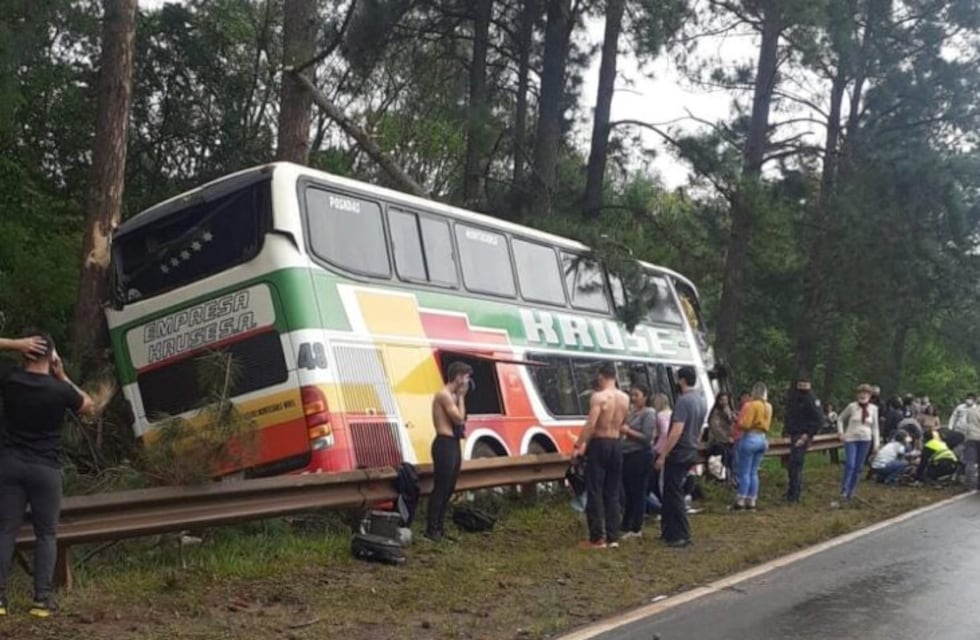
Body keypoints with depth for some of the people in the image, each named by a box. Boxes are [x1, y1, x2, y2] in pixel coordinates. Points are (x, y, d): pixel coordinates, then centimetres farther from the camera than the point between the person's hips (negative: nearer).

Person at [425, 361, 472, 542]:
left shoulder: (452, 395, 16)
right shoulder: (444, 394, -14)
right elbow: (459, 418, -17)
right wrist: (461, 397, -9)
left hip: (453, 444, 10)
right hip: (445, 444, -10)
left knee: (449, 488, 13)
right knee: (440, 488, -7)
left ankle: (440, 527, 19)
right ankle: (431, 530, -2)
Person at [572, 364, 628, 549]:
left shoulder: (598, 396, -13)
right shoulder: (625, 399, 8)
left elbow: (590, 424, -21)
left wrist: (578, 446, -16)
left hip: (599, 445, -6)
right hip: (616, 445, 6)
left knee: (595, 493, 0)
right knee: (612, 493, 12)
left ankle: (597, 538, 0)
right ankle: (613, 537, 13)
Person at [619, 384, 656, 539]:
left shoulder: (648, 414, -6)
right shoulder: (629, 412, 15)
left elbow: (647, 438, -14)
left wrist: (628, 431, -15)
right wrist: (620, 430, -1)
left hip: (640, 457, -8)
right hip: (626, 455, 8)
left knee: (638, 492, -3)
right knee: (628, 492, 11)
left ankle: (636, 529, 2)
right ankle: (626, 527, 18)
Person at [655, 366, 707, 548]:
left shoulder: (683, 401, -19)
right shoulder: (701, 401, 11)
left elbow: (676, 432, -24)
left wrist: (662, 456, -21)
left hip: (679, 453, -9)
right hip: (691, 452, 9)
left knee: (674, 494, -3)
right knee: (672, 492, 17)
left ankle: (682, 536, -2)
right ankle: (670, 531, 23)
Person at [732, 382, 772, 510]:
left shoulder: (751, 405, -14)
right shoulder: (768, 406, 9)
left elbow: (744, 424, -17)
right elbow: (767, 424, 16)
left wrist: (738, 420, 2)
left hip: (750, 439, -7)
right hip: (762, 439, 7)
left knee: (744, 472, -3)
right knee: (754, 472, 12)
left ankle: (741, 500, -3)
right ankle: (751, 500, 13)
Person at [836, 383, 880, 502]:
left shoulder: (873, 409, 1)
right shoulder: (852, 406, -6)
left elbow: (875, 427, 8)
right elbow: (840, 418, 6)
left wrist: (876, 443, 5)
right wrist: (841, 431, -8)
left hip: (865, 440, 3)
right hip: (851, 439, -3)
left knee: (858, 467, 7)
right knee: (850, 465, -14)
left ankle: (851, 492, 17)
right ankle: (844, 489, 2)